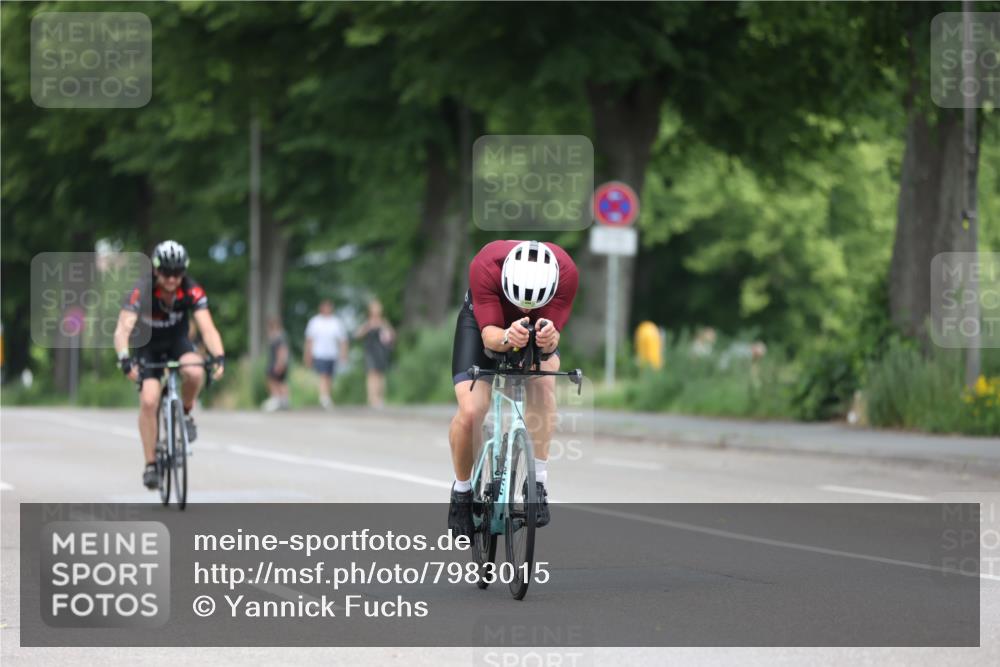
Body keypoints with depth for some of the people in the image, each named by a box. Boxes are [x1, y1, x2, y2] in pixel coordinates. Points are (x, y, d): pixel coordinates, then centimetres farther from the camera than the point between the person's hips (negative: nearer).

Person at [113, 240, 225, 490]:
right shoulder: (142, 292, -30)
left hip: (178, 343, 1)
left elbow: (207, 328, -31)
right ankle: (150, 465, -7)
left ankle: (186, 414, -1)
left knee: (195, 372, -32)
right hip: (148, 347, -1)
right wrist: (125, 360, -55)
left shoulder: (192, 292, -25)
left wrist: (219, 357, -49)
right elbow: (122, 330, -38)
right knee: (149, 400, -19)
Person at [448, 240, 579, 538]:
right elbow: (489, 335, -39)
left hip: (541, 324, 2)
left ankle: (538, 480, -21)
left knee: (543, 379, -31)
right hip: (483, 320, -1)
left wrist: (549, 339, -58)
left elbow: (554, 336, -34)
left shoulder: (566, 272, -36)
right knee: (470, 412, -19)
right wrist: (507, 338, -62)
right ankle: (462, 491, 8)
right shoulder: (485, 267, -40)